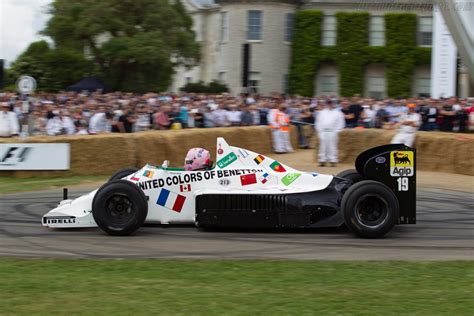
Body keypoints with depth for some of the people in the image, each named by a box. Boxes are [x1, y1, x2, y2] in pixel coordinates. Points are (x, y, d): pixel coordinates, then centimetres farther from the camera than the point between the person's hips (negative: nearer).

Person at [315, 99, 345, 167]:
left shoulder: (337, 113, 5)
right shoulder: (322, 112, 15)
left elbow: (340, 123, 1)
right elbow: (318, 122, 15)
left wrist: (336, 131, -6)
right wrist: (319, 130, 4)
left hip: (332, 132, -3)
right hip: (323, 132, 3)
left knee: (332, 146, -6)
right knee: (323, 146, 3)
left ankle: (333, 161, -4)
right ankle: (322, 161, 6)